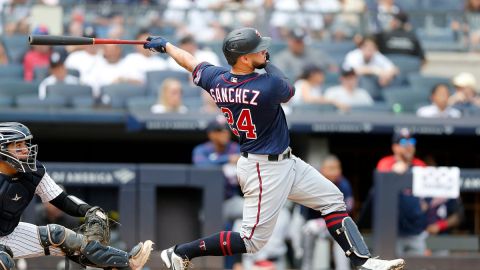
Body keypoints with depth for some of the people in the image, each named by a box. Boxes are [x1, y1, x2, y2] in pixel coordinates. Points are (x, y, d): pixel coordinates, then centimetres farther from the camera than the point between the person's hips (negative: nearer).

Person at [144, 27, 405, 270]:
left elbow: (190, 61, 13)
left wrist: (164, 45, 31)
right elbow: (289, 90, -3)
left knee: (332, 199, 11)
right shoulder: (268, 86, -27)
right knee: (252, 241, -2)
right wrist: (268, 64, 9)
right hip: (265, 171, -9)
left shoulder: (217, 80, -6)